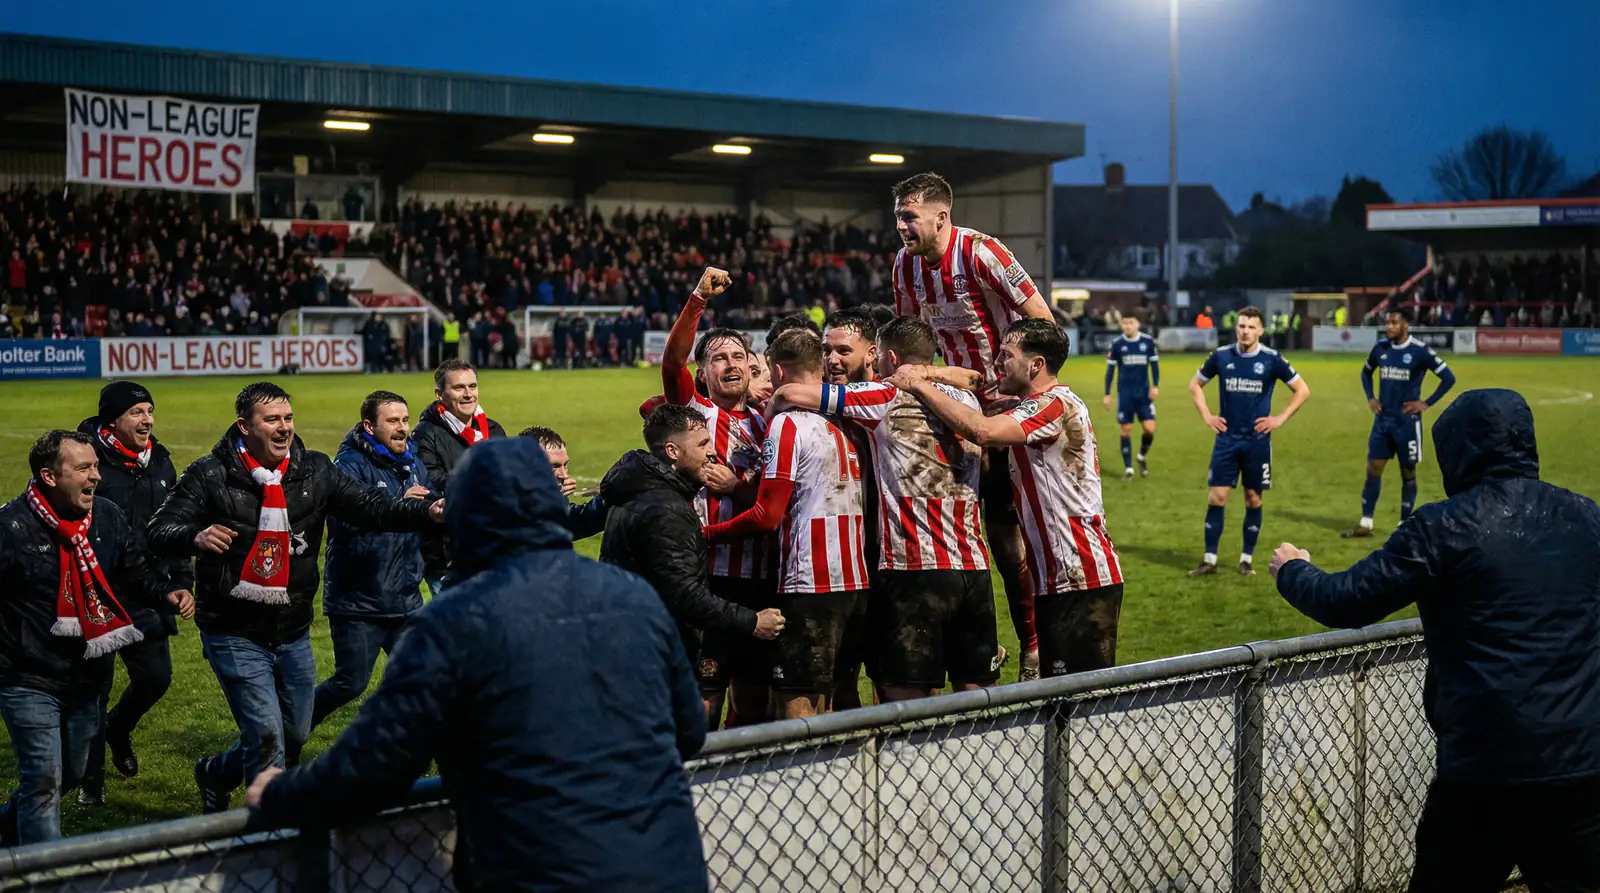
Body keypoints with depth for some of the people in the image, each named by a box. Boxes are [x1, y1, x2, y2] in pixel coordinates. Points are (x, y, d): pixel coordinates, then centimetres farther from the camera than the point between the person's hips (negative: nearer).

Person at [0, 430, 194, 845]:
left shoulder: (108, 517, 1)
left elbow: (139, 573, 9)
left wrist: (167, 594, -11)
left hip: (87, 679, 6)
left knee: (72, 773, 20)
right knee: (43, 779, -6)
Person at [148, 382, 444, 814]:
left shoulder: (314, 471, 0)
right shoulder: (210, 475, -10)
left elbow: (371, 507, -6)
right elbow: (160, 531, -13)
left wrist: (428, 511, -23)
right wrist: (196, 537, -37)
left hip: (293, 632, 5)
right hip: (235, 633, -5)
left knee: (295, 736, 18)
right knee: (268, 737, -11)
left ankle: (216, 773, 44)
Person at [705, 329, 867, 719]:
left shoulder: (787, 424, -11)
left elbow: (767, 516, -13)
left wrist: (707, 533, -1)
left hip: (808, 582, -8)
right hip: (852, 579, 8)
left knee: (795, 701, -4)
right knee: (823, 698, 15)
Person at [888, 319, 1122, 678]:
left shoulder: (1057, 406, -14)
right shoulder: (1036, 408, 20)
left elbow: (981, 430, -28)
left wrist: (920, 386, -17)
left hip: (1083, 581, -10)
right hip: (1060, 579, 10)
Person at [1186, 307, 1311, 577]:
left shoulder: (1272, 359, -5)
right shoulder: (1221, 356, 0)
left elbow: (1302, 390, 3)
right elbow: (1195, 384, 14)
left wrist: (1280, 418, -4)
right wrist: (1207, 415, 4)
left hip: (1257, 440, -1)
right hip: (1227, 439, 1)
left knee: (1253, 499, 4)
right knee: (1216, 497, -3)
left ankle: (1247, 558, 16)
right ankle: (1210, 559, 4)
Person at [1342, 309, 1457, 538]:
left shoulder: (1420, 351, -12)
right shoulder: (1380, 347, 4)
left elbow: (1448, 378, -10)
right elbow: (1366, 372, 23)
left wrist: (1426, 403, -11)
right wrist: (1370, 397, 9)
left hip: (1407, 420, -5)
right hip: (1382, 418, 5)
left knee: (1408, 472, 5)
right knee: (1373, 469, 4)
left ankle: (1404, 526, 14)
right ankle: (1365, 524, 9)